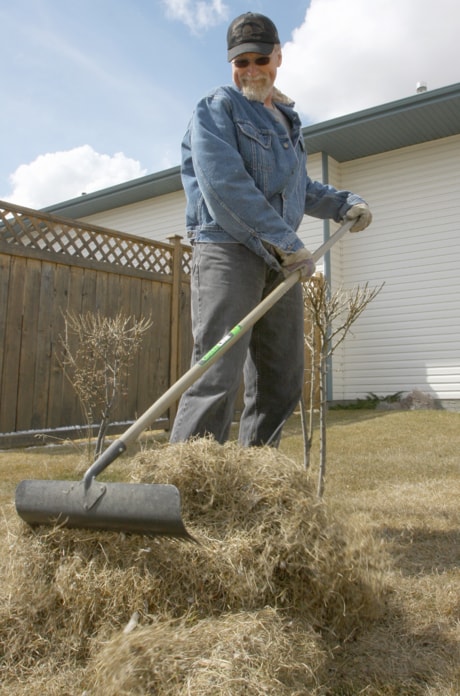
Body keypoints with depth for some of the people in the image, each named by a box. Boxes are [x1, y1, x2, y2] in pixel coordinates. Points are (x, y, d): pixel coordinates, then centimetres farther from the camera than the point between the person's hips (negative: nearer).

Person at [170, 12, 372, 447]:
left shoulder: (286, 119, 25)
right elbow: (224, 182, -14)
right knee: (218, 375, -17)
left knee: (282, 382, 6)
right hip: (227, 250, -7)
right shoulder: (216, 108, 2)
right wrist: (288, 242, -17)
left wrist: (346, 203, 19)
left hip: (279, 260, 7)